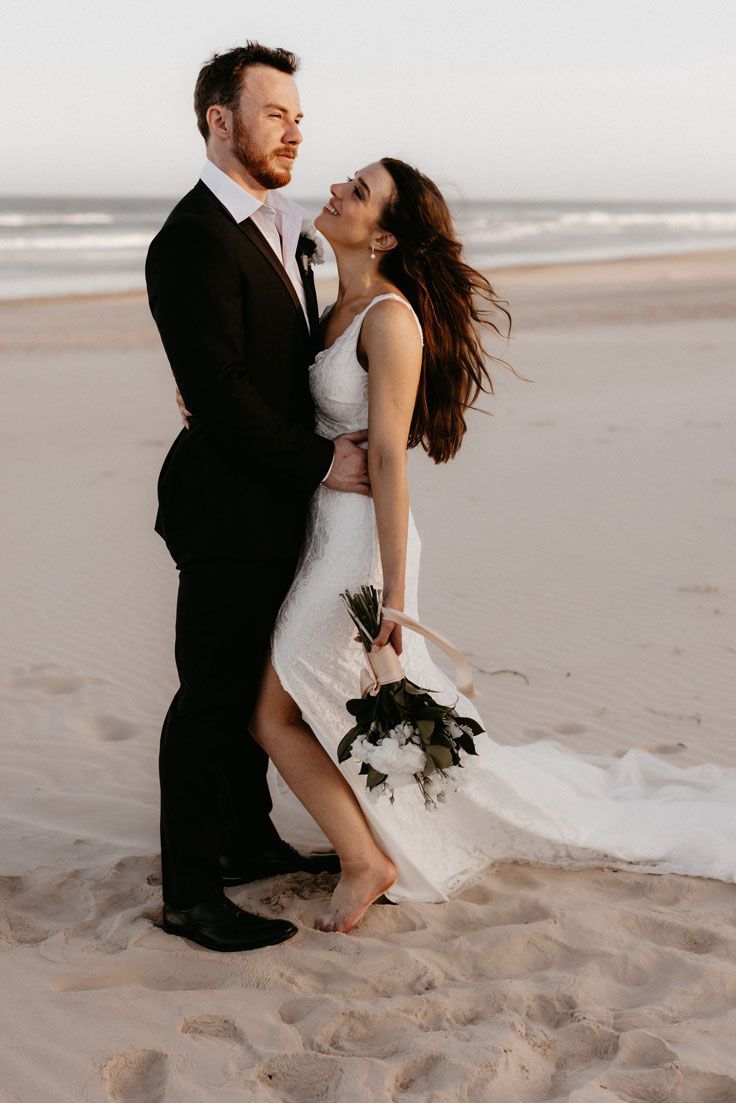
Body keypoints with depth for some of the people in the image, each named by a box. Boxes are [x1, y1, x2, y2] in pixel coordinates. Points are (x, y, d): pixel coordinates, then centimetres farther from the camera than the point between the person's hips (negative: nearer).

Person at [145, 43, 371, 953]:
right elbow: (220, 396, -22)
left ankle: (249, 842, 35)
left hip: (276, 503, 9)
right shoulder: (194, 241, -18)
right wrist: (320, 463, -17)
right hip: (228, 509, -9)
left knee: (255, 684, 19)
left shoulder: (279, 229, 13)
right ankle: (190, 894, 10)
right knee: (211, 698, -1)